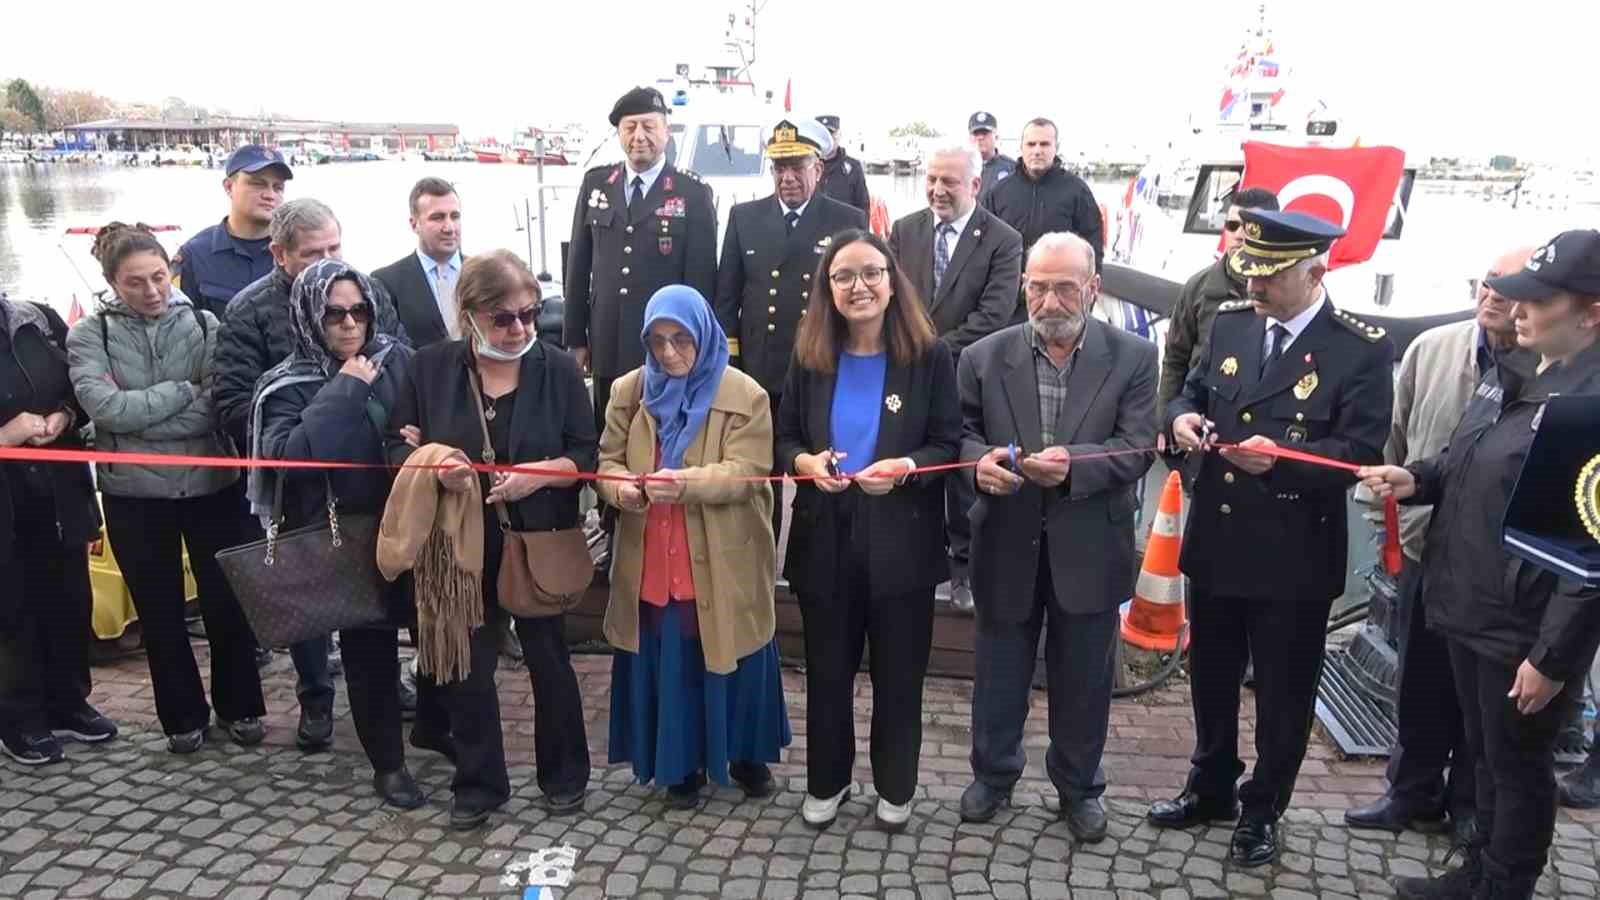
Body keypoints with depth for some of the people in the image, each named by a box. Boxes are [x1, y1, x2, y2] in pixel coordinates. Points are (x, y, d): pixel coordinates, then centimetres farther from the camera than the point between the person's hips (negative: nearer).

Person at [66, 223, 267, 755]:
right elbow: (106, 407, -16)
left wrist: (138, 416, -14)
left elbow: (221, 407, -12)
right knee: (160, 612, 13)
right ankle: (183, 716, 30)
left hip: (212, 485, 0)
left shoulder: (205, 325, -2)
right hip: (134, 494, 1)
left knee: (226, 602, 9)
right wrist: (187, 391, -14)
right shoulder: (89, 335, -2)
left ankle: (240, 707, 28)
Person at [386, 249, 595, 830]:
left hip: (539, 543, -1)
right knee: (467, 667, 10)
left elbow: (586, 455, -3)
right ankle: (478, 783, 28)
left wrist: (540, 473, -22)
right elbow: (397, 448, 2)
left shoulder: (558, 369, -5)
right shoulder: (429, 368, -3)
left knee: (549, 660, 11)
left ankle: (564, 775, 31)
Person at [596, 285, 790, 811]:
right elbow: (606, 458, 5)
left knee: (731, 662, 12)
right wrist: (619, 486, -19)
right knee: (667, 667, 11)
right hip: (652, 564, 3)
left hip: (723, 564, -2)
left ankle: (747, 755, 34)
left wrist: (685, 482, -32)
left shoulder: (744, 394, -8)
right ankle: (682, 765, 29)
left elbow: (746, 472, -15)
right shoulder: (629, 391, 4)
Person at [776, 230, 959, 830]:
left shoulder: (930, 355, -7)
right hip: (825, 537, 2)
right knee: (827, 672, 15)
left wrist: (905, 468, -24)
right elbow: (785, 437, 7)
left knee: (898, 675, 12)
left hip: (900, 542, -2)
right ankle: (825, 784, 35)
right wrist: (805, 462, -14)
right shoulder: (809, 357, 2)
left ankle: (895, 789, 33)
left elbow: (949, 445, -5)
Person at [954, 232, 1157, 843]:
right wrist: (979, 461, -22)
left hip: (1088, 547, -1)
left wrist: (1074, 464, -28)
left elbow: (1137, 447, -11)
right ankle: (993, 773, 39)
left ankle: (1079, 786, 37)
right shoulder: (984, 357, -1)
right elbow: (961, 431, 1)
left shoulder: (1133, 357, -5)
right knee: (999, 671, 16)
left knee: (1084, 678, 15)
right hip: (1007, 545, 1)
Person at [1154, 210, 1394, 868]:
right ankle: (1211, 788, 42)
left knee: (1282, 693, 13)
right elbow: (1192, 390, 12)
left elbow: (1361, 452, -16)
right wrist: (1183, 416, -11)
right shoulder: (1230, 323, 3)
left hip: (1294, 558, -5)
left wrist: (1280, 457, -31)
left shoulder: (1363, 349, -12)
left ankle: (1262, 810, 34)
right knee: (1211, 677, 21)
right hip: (1215, 542, 5)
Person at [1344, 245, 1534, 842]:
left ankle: (1470, 804, 35)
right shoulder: (1431, 348, -4)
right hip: (1426, 547, 3)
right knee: (1419, 682, 16)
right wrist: (1396, 508, 8)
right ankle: (1412, 795, 34)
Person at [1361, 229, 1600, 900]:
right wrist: (1416, 479, -1)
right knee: (1485, 752, 23)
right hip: (1465, 606, 9)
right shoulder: (1511, 372, 7)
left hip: (1525, 630, -8)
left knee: (1518, 767, 10)